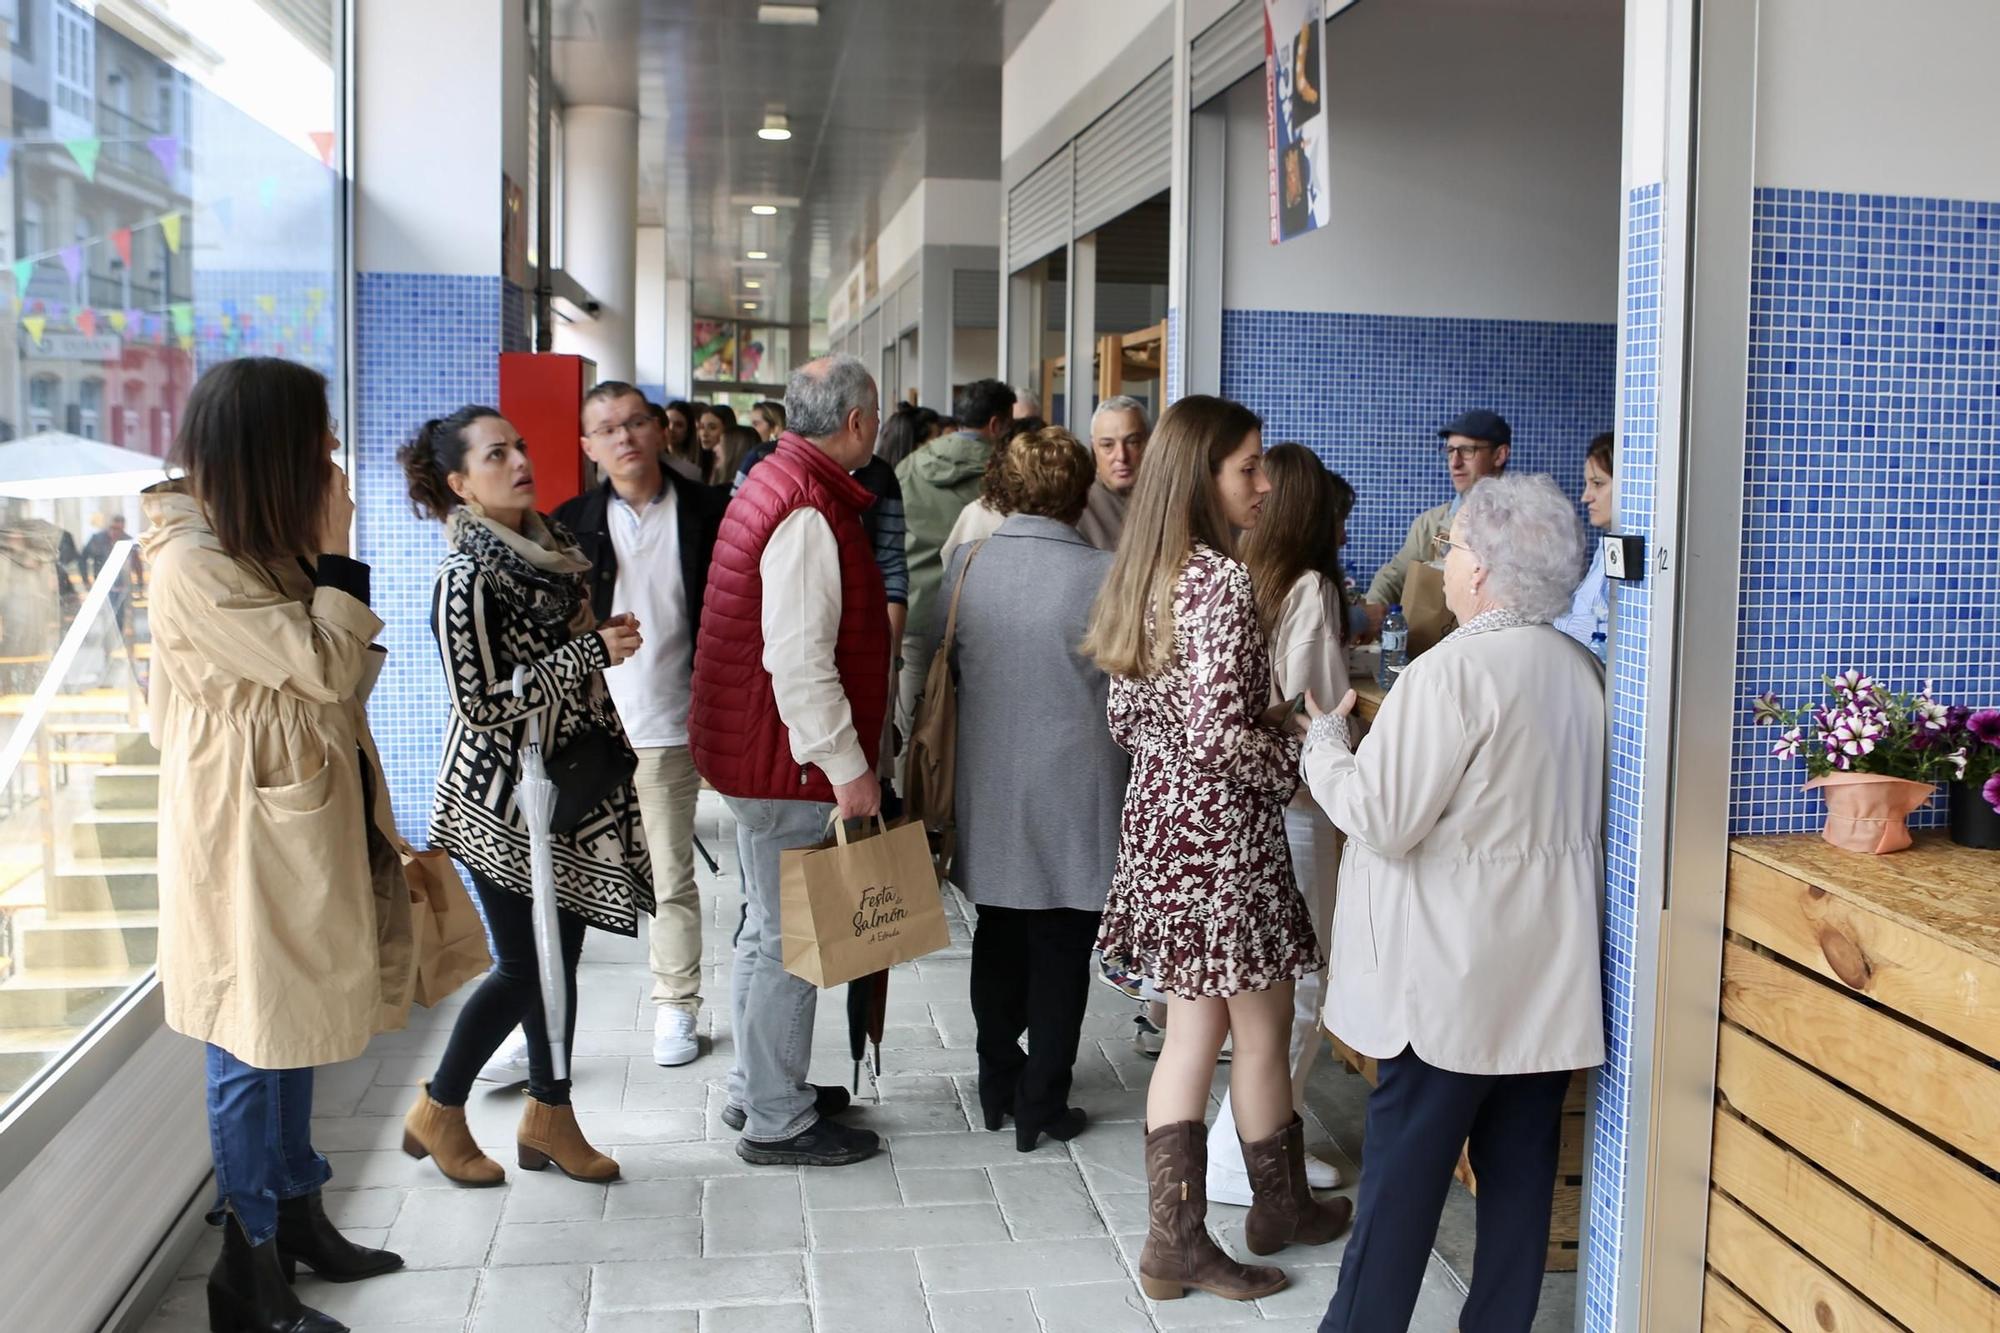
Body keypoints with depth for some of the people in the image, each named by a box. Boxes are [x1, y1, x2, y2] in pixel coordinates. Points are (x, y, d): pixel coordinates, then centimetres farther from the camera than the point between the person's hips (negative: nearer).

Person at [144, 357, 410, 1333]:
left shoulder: (266, 549, 11)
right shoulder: (195, 566, -19)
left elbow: (335, 676, 14)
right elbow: (326, 670, -20)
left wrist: (323, 564, 5)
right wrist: (338, 559, -14)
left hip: (304, 823, 9)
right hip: (249, 836, -9)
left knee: (291, 1027, 17)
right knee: (254, 1039, 0)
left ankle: (297, 1217, 31)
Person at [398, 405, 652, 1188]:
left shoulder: (548, 548, 7)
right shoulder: (468, 579, -18)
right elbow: (483, 705, -22)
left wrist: (609, 743, 20)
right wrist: (591, 652, -23)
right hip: (503, 796, -7)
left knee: (559, 953, 11)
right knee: (525, 964, 1)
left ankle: (549, 1118, 24)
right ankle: (438, 1113, 21)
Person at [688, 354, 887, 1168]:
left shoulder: (778, 483, 12)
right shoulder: (808, 512, -21)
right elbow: (799, 661, -26)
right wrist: (849, 768, -21)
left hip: (765, 754, 11)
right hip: (791, 762, -11)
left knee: (770, 930, 20)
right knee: (788, 939, 0)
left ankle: (760, 1090, 34)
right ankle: (777, 1122, 12)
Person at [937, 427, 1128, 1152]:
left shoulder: (966, 564, -5)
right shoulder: (1102, 576, -17)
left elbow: (938, 665, 6)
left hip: (988, 790, 4)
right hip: (1073, 798, -4)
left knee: (999, 935, 19)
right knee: (1060, 949, 9)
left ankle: (999, 1083, 32)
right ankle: (1042, 1105, 17)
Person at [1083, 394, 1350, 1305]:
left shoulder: (1141, 575, 7)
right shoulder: (1222, 581, -19)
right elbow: (1220, 736, -25)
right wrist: (1301, 762, -7)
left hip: (1159, 820, 8)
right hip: (1223, 832, -8)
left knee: (1192, 1035, 14)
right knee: (1261, 1036, 11)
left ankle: (1176, 1240, 20)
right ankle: (1281, 1208, 30)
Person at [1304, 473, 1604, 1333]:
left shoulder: (1456, 670, -17)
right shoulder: (1582, 671, 6)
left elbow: (1382, 819, -17)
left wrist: (1325, 746, 0)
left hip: (1451, 978, -7)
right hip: (1547, 976, 7)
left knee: (1403, 1171, 4)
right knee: (1520, 1166, 13)